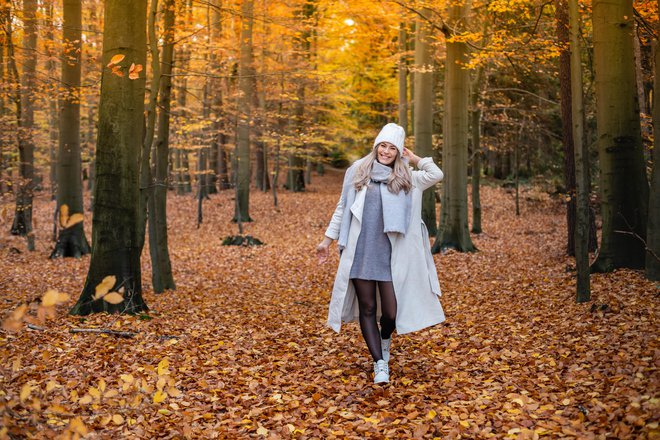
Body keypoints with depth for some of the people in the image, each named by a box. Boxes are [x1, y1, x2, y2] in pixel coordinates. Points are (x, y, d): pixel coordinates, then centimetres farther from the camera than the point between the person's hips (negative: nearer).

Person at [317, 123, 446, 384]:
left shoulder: (406, 178, 9)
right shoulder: (357, 171, 8)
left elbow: (436, 175, -1)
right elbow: (342, 208, 13)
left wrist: (414, 158, 8)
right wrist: (327, 240, 13)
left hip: (390, 255, 0)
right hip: (360, 252, 0)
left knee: (391, 312, -1)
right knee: (367, 308, 2)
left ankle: (385, 340, 33)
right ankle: (379, 363, 11)